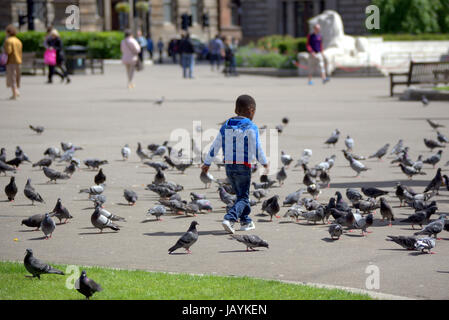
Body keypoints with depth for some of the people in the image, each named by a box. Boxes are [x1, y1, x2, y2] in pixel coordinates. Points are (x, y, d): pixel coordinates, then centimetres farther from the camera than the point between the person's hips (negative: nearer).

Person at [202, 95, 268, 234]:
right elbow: (257, 148, -13)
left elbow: (215, 146, 11)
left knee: (240, 194, 21)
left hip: (229, 166, 6)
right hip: (244, 166, -6)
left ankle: (246, 222, 27)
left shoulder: (225, 126, 9)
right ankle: (229, 218, -24)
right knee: (243, 197, -3)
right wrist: (264, 163, -4)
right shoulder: (250, 127, -9)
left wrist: (207, 163, 18)